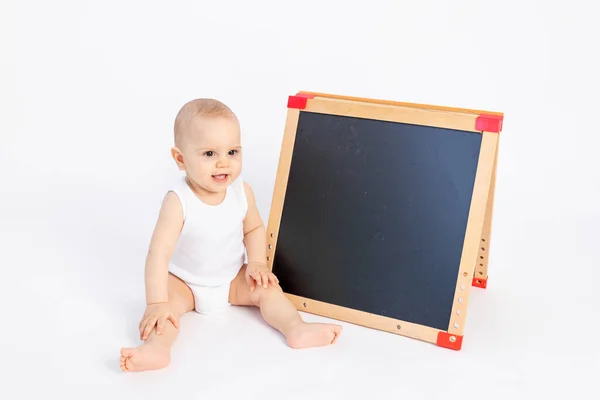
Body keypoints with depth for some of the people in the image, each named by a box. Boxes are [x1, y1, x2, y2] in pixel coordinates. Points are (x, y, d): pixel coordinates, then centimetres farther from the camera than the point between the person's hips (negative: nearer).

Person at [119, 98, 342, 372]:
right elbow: (159, 253, -34)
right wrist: (157, 303, -40)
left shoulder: (242, 191, -15)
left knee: (268, 288, -14)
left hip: (232, 279, 4)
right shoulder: (178, 201, -30)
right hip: (185, 282, -3)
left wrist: (257, 262, -14)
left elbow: (254, 228, 2)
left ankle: (297, 330, -25)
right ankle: (157, 347, -45)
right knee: (166, 301, -29)